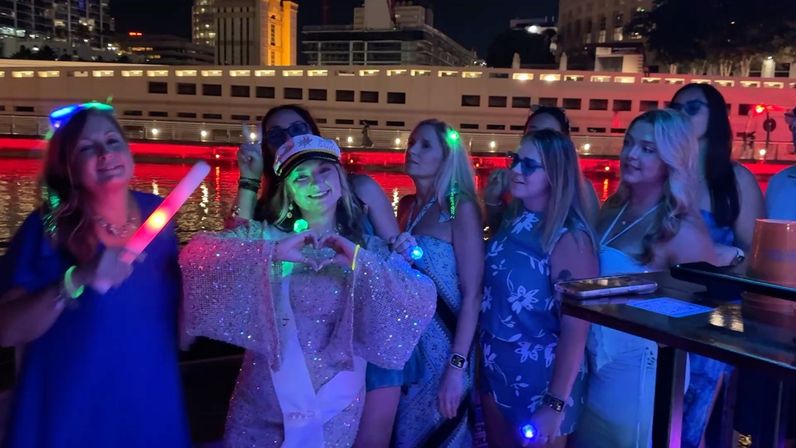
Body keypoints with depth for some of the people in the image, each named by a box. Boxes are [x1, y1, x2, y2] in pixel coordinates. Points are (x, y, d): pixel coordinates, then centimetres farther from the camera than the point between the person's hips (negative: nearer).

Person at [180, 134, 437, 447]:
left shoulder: (368, 248, -1)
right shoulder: (265, 235, -3)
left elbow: (424, 300, -14)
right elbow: (196, 253, -17)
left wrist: (362, 262, -23)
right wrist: (270, 252, -27)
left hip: (336, 402, 1)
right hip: (264, 396, 0)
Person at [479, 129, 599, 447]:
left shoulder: (570, 238, -19)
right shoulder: (512, 223, 2)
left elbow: (575, 329, -21)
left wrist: (556, 404, -22)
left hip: (542, 380, -6)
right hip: (495, 370, 6)